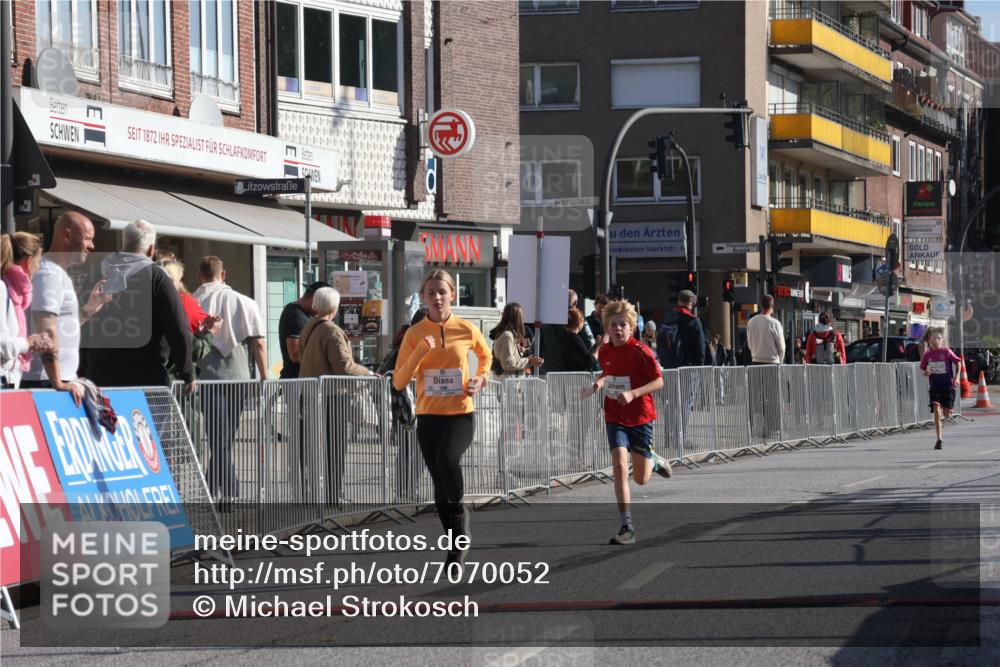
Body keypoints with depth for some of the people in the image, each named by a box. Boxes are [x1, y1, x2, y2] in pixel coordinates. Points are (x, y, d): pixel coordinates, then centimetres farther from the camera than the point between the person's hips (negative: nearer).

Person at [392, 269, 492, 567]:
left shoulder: (466, 330, -1)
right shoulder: (415, 334, 0)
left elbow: (486, 355, 21)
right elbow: (399, 382, -3)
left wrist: (480, 379, 3)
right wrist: (419, 353, -15)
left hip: (461, 413, -2)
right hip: (428, 416, 2)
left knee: (447, 459, -31)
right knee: (440, 485, 5)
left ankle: (459, 516, -7)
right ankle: (457, 543, 18)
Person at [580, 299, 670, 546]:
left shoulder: (640, 351, -15)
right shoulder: (605, 351, 1)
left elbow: (658, 381, -14)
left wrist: (632, 393, -26)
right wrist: (598, 384, 0)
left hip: (640, 416, -3)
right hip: (615, 417, 3)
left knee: (641, 479, 4)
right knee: (620, 466, -15)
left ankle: (653, 461, 43)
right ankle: (627, 527, -12)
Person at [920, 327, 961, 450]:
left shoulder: (947, 352, -6)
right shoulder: (927, 355, 1)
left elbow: (957, 363, 3)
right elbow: (923, 370, 12)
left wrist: (956, 378, -7)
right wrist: (926, 373, -11)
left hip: (948, 385, -1)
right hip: (935, 386, 1)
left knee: (947, 413, 0)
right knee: (936, 410, -13)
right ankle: (939, 439, -10)